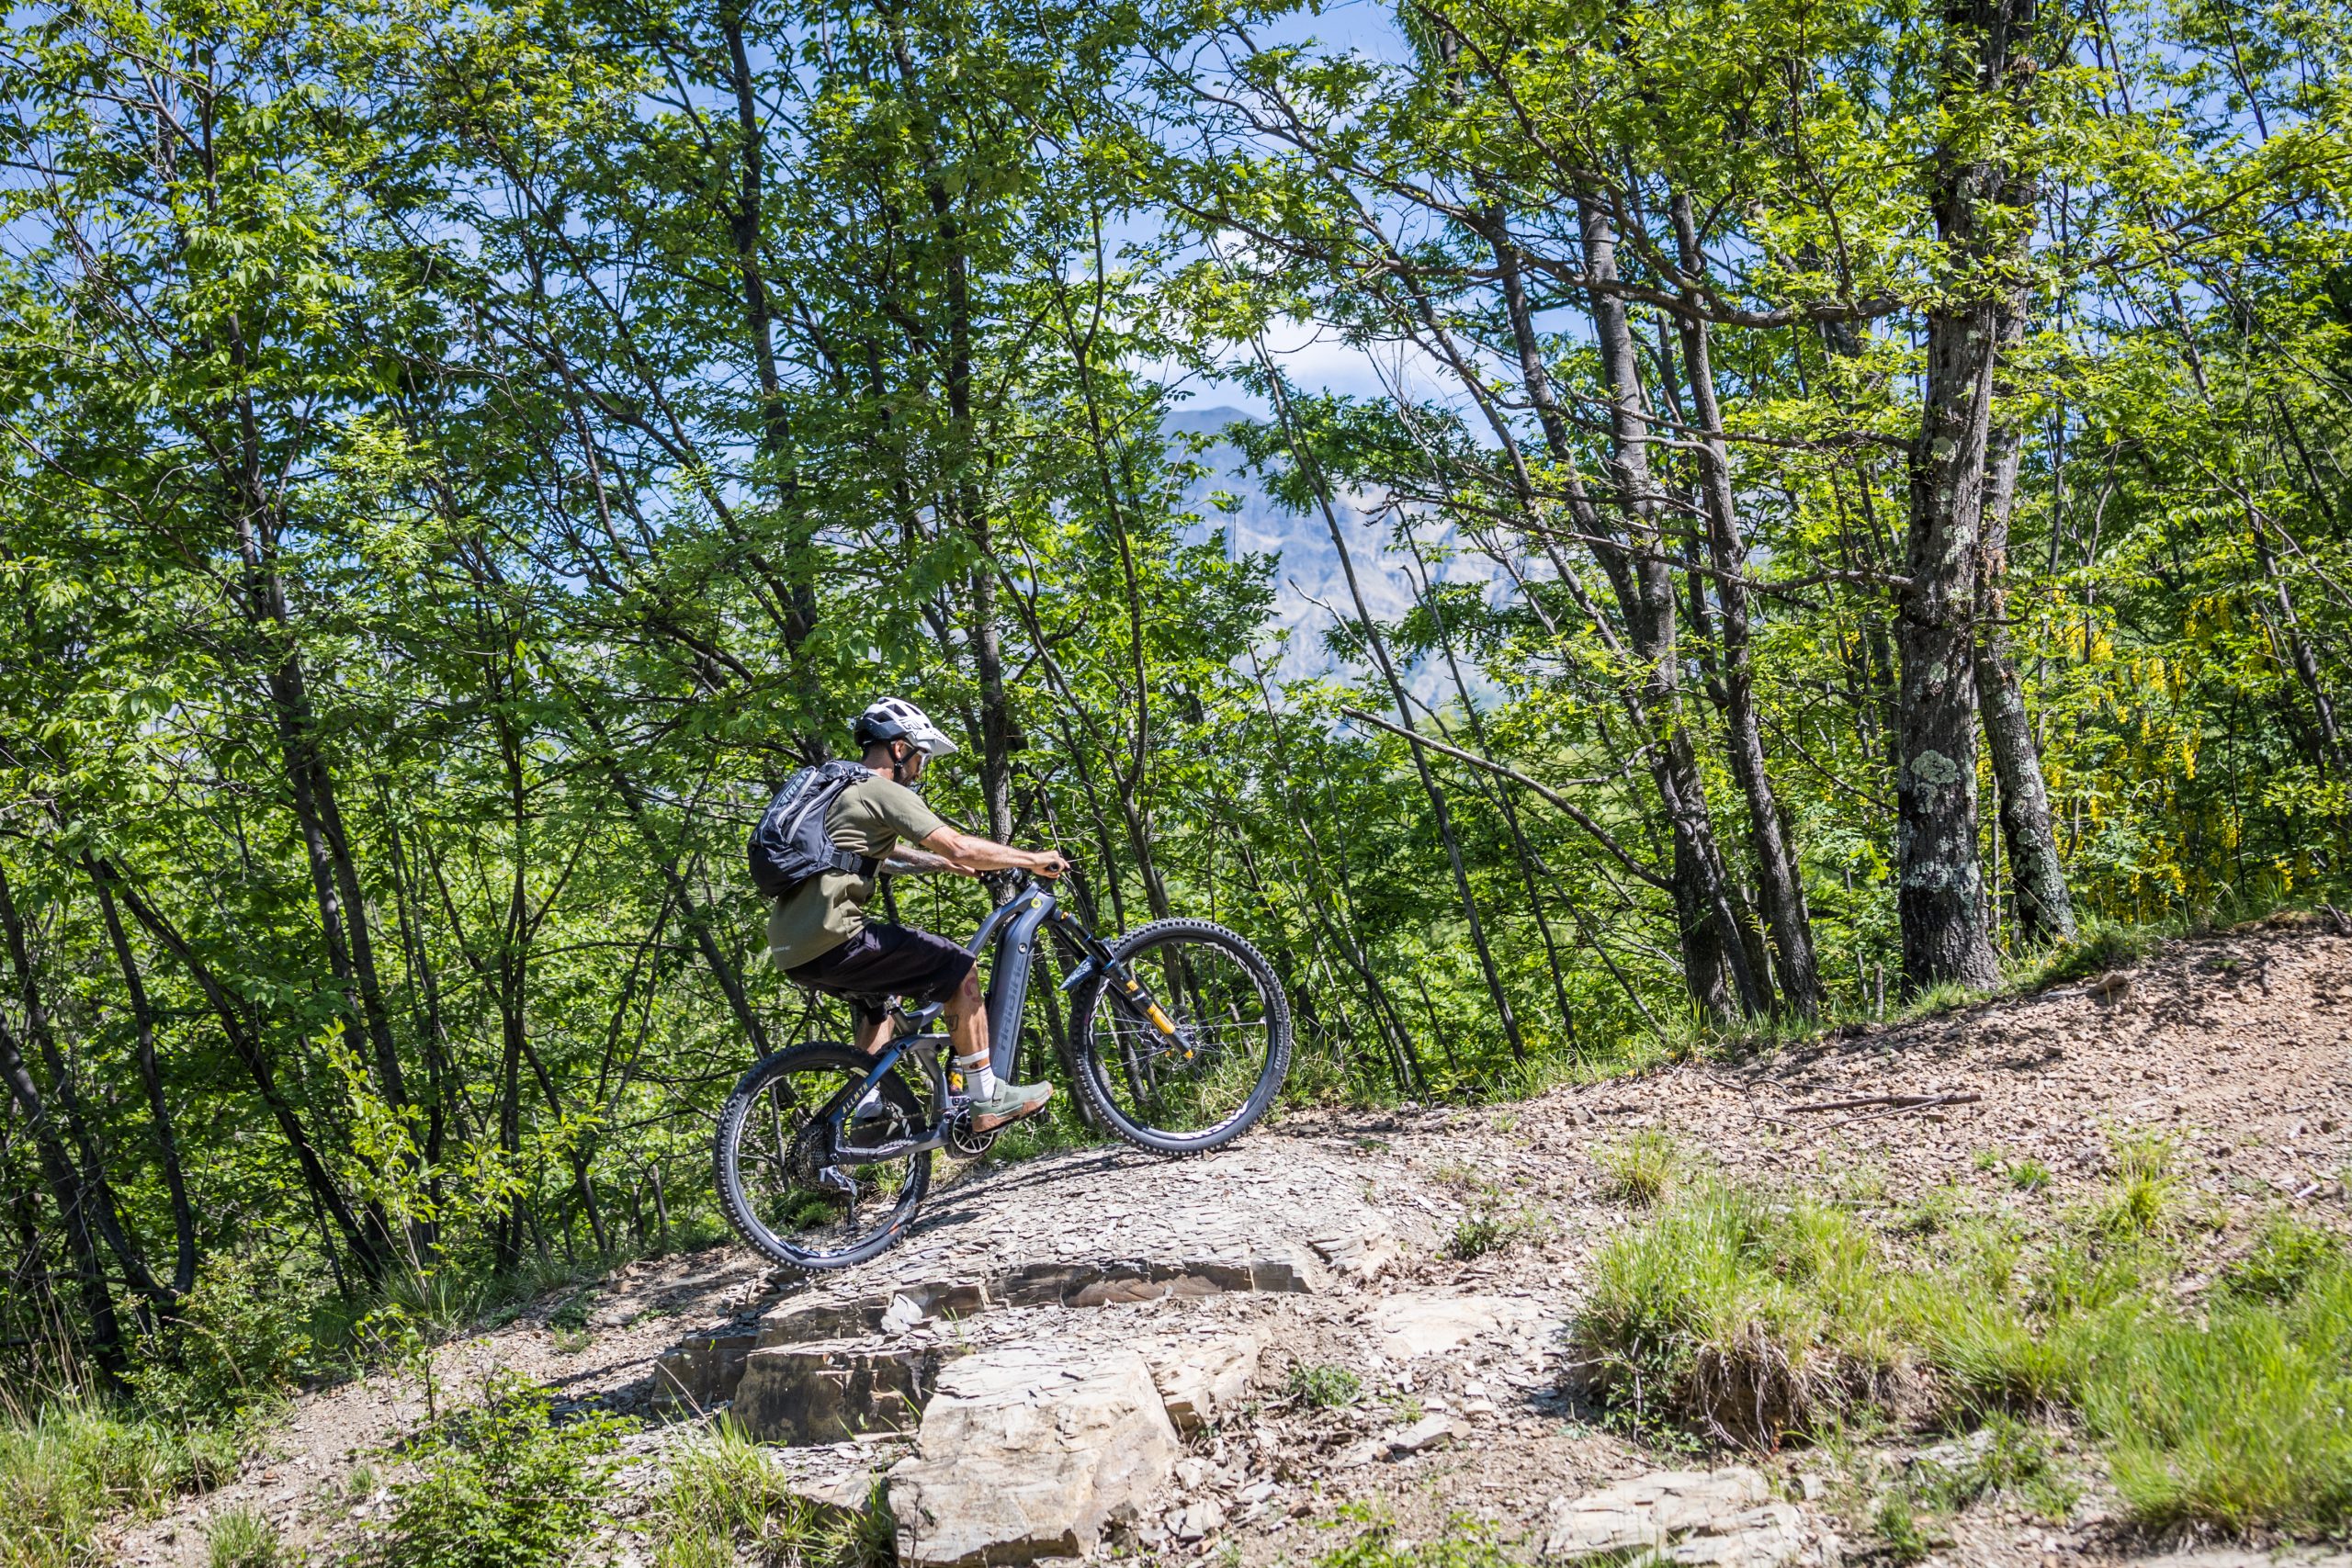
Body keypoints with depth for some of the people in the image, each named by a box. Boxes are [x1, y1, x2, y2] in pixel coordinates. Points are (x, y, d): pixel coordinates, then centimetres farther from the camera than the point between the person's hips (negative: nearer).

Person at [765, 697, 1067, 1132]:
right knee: (958, 970, 0)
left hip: (789, 949, 10)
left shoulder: (842, 790, 24)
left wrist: (947, 864, 41)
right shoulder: (886, 792, -5)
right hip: (831, 940, -10)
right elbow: (960, 847, -13)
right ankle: (987, 1099, 2)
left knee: (881, 994, 33)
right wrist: (1033, 860, -2)